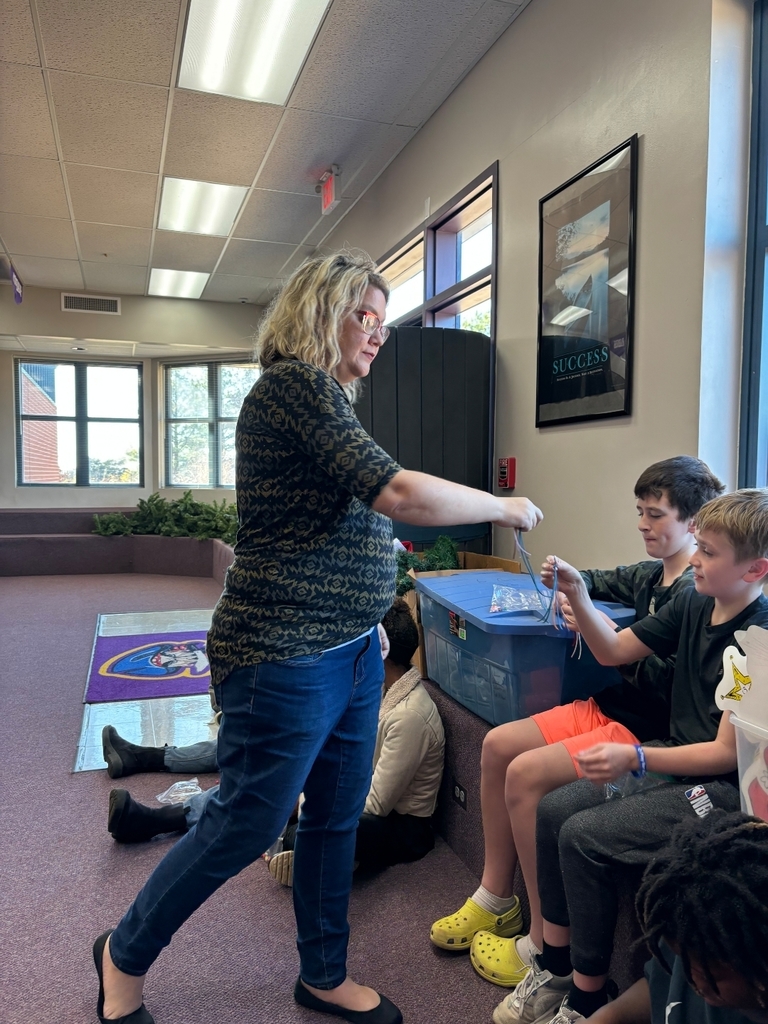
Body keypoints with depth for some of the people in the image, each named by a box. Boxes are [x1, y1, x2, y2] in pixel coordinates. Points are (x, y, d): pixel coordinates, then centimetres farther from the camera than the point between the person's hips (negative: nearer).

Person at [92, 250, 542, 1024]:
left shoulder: (323, 396, 15)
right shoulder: (293, 383, -15)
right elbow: (397, 494, -25)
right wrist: (504, 507, -12)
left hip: (351, 649, 9)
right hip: (285, 656, -9)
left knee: (338, 815, 18)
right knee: (248, 823, 6)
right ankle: (125, 955, 32)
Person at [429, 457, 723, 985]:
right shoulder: (655, 575, 11)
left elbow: (669, 683, -23)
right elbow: (601, 581, 31)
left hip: (649, 731, -10)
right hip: (612, 706, 10)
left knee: (526, 775, -22)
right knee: (498, 745, 1)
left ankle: (544, 944, -4)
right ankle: (496, 899, 14)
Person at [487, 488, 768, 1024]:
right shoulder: (694, 604, 1)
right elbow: (614, 650, 7)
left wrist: (635, 758, -26)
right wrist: (577, 595, -7)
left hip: (725, 786, -8)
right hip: (677, 760, 8)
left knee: (584, 837, -19)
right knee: (554, 810, -2)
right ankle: (555, 968, 14)